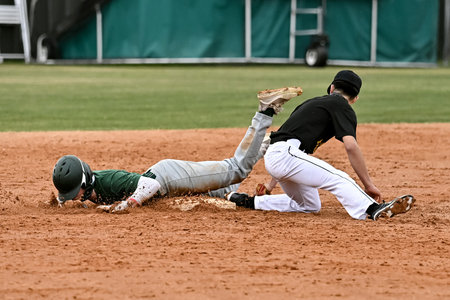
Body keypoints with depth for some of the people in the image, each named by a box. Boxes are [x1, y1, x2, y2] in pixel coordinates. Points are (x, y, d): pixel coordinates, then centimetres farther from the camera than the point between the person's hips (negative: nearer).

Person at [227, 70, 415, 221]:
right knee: (338, 179, -20)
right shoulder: (342, 107, 3)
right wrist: (368, 184, -12)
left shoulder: (311, 103, 28)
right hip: (286, 154, -9)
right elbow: (351, 146, -12)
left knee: (310, 206, 20)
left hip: (272, 155, 9)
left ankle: (249, 202, 19)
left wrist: (271, 186, 36)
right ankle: (373, 210, -43)